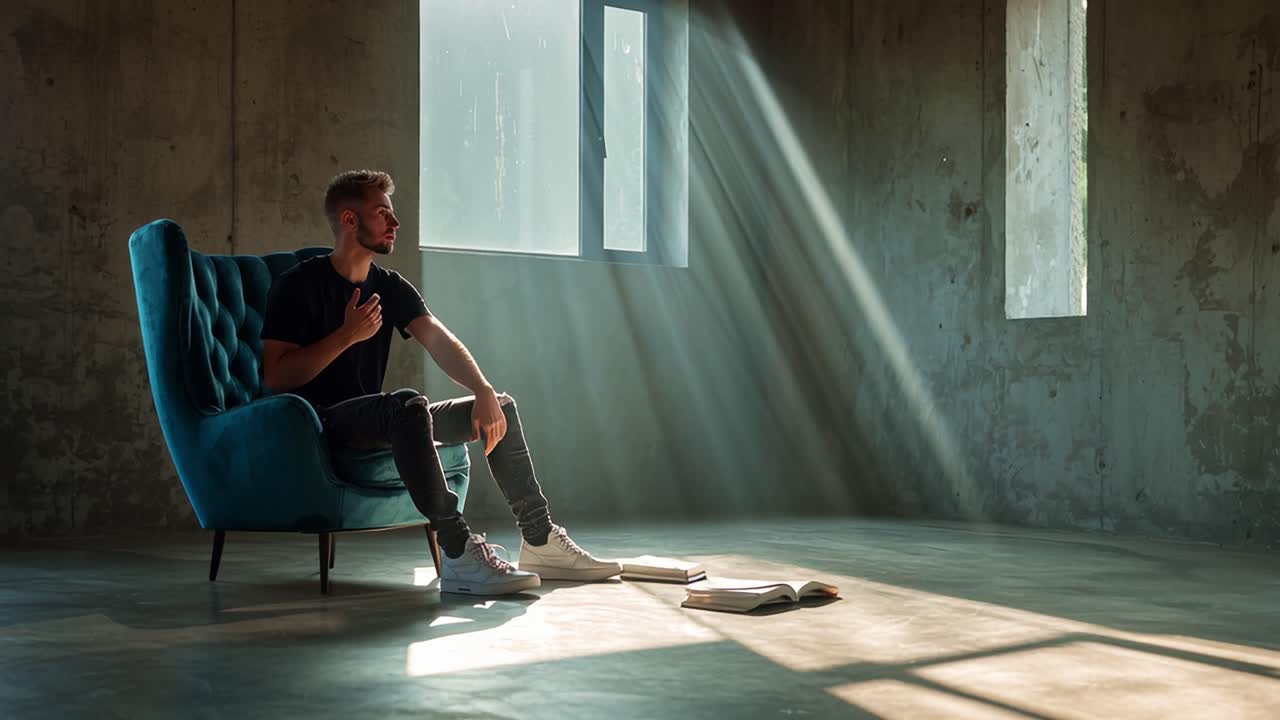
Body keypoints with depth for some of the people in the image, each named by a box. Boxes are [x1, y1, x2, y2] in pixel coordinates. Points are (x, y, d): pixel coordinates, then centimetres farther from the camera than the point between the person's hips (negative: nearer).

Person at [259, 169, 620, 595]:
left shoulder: (390, 287, 13)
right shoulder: (299, 286, -7)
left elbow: (439, 341, -2)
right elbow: (276, 377, -16)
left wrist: (485, 392, -18)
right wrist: (347, 336, -21)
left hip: (375, 422, 8)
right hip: (322, 425, -8)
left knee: (501, 407, 4)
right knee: (410, 406, -38)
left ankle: (539, 541, 2)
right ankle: (459, 556, -42)